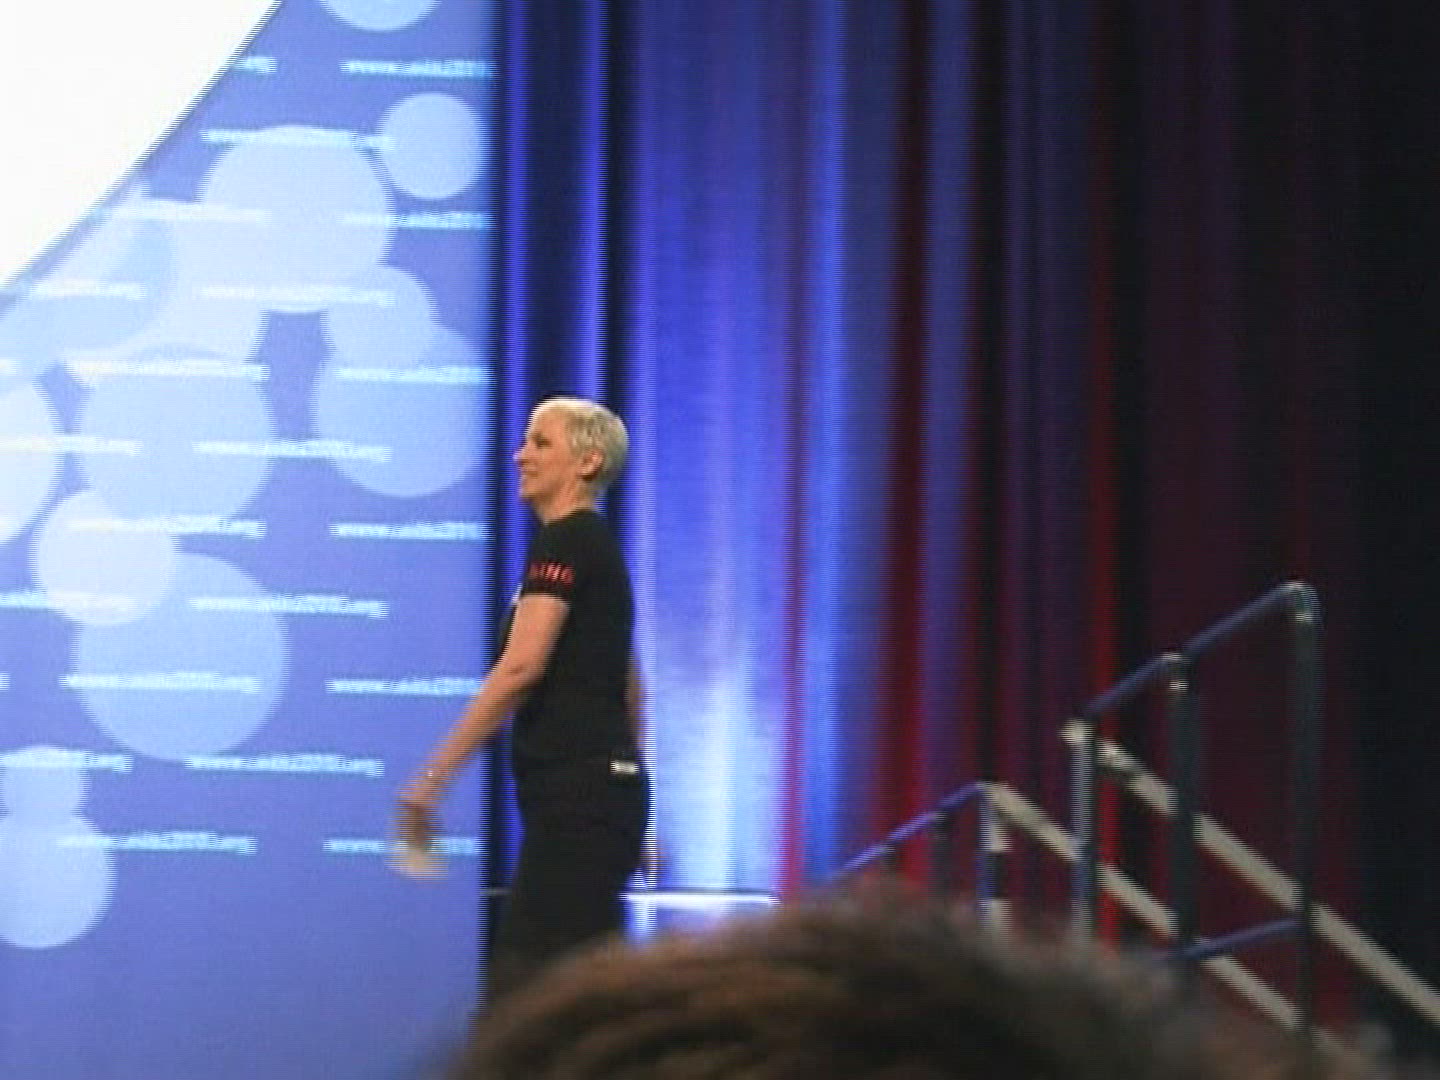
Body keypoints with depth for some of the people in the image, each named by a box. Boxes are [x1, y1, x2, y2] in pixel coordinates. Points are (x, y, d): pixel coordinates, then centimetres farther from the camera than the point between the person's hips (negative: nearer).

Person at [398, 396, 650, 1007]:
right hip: (605, 789, 10)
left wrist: (432, 778, -23)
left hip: (575, 794, -10)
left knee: (525, 975, -11)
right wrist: (628, 818, 30)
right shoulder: (599, 546, 19)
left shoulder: (563, 543, -11)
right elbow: (626, 688, 25)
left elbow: (518, 669, -22)